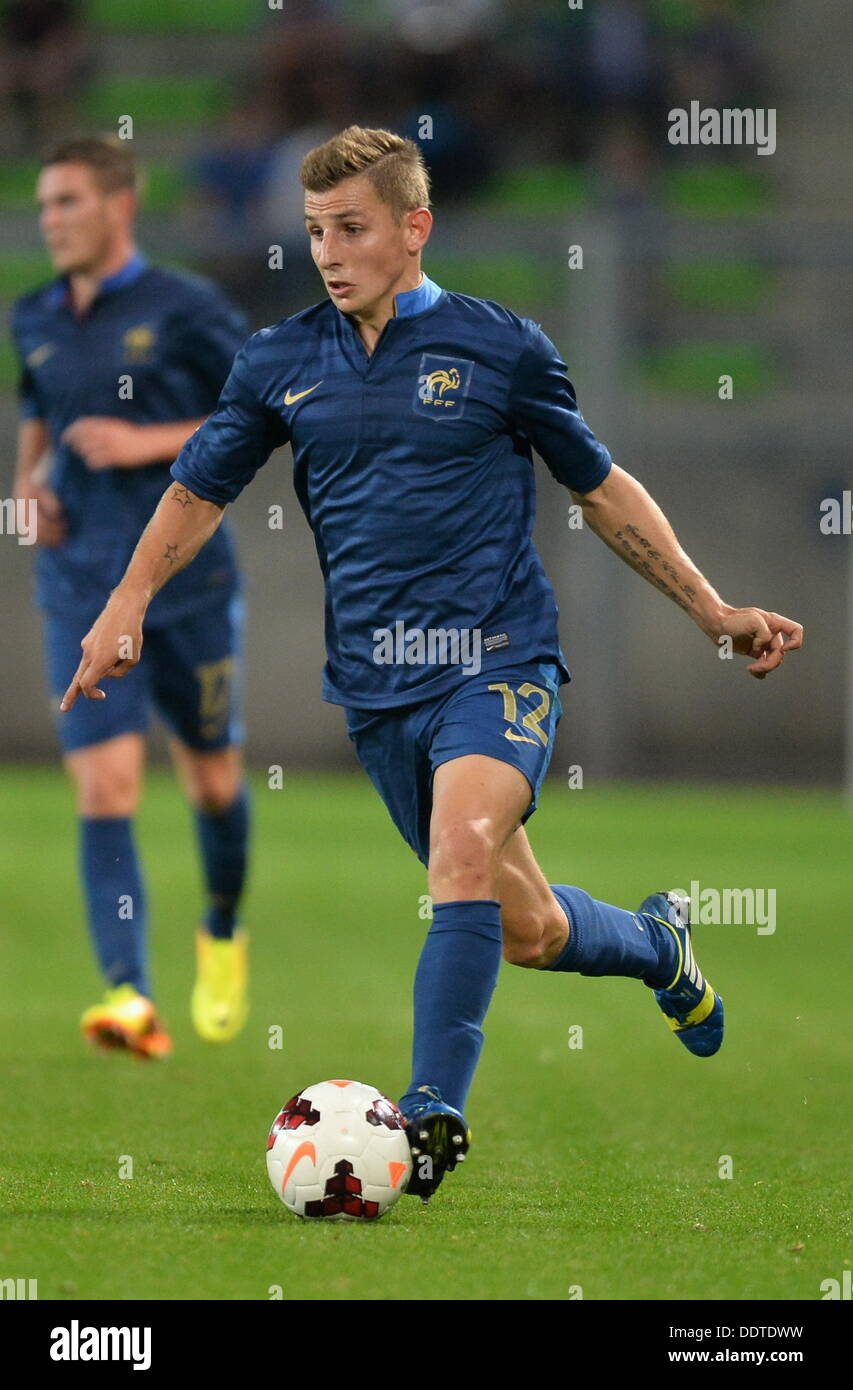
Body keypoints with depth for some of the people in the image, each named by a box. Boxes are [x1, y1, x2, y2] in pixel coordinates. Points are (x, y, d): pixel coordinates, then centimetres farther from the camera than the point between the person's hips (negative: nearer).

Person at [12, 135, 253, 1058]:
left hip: (186, 575, -2)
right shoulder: (35, 322, 10)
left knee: (212, 780, 11)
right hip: (81, 588, 3)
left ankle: (222, 936, 40)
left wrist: (152, 442, -15)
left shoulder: (186, 311, -6)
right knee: (103, 789, -13)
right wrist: (30, 483, 7)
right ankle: (129, 996, -22)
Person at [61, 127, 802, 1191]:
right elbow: (201, 488, 17)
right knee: (525, 931, 7)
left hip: (498, 663, -3)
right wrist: (128, 603, 1)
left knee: (463, 846, -30)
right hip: (376, 687, 3)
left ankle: (434, 1111, -29)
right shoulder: (279, 364, 5)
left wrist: (711, 611, 10)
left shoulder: (500, 346, -1)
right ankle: (657, 944, 40)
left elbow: (601, 487, 9)